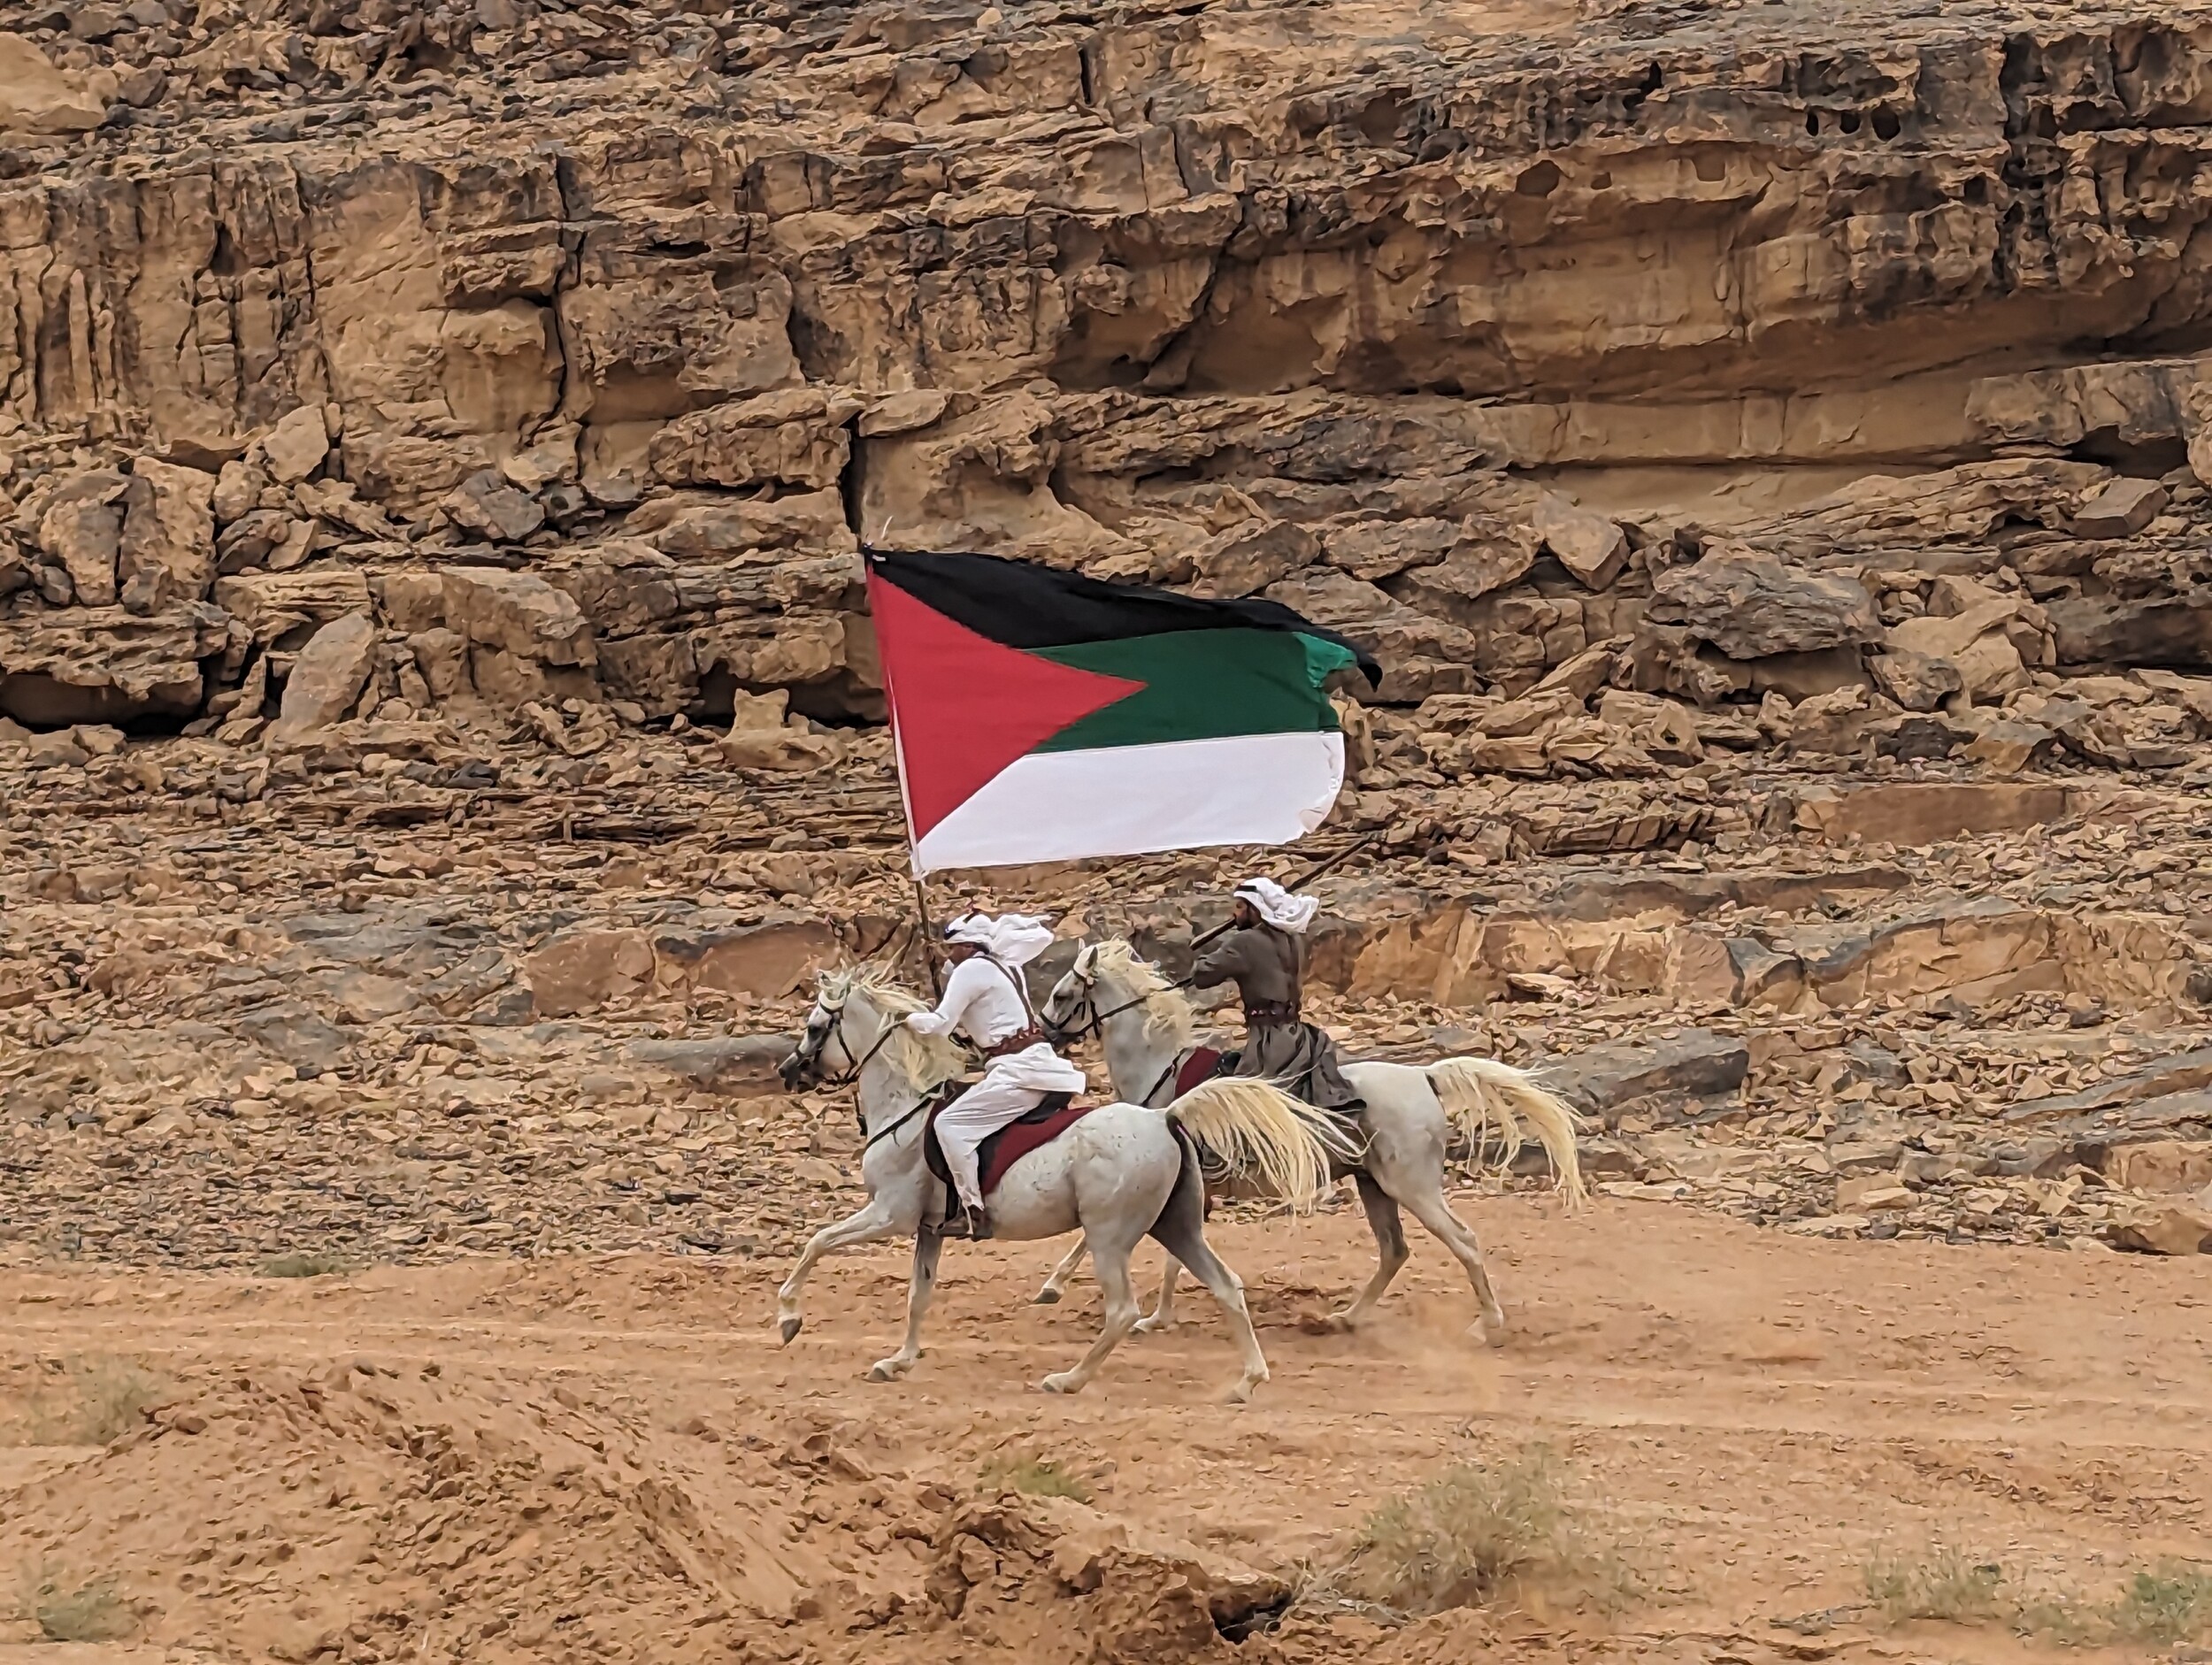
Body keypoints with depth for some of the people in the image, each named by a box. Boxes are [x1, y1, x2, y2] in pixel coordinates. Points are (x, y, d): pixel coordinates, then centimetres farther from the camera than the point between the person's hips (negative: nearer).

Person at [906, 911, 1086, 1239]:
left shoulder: (970, 970, -7)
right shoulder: (1005, 963, 17)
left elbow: (941, 1022, -9)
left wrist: (912, 1020, 9)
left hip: (1019, 1071, -10)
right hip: (1039, 1062, 10)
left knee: (951, 1123, -14)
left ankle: (974, 1213, -20)